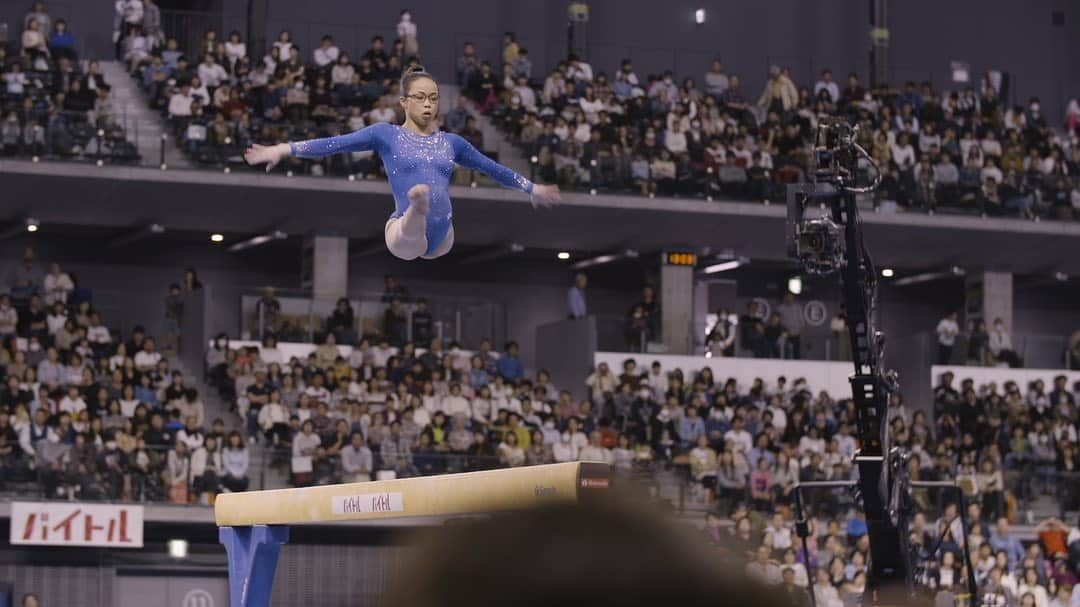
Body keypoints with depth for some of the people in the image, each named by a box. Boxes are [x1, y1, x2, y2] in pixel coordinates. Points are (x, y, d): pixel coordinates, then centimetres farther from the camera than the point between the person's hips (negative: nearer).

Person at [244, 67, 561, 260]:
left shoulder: (451, 142, 17)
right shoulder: (386, 135, 5)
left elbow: (491, 167, 30)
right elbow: (334, 144, -1)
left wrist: (531, 188, 39)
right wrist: (284, 149, -9)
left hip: (441, 239, 7)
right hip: (405, 232, -7)